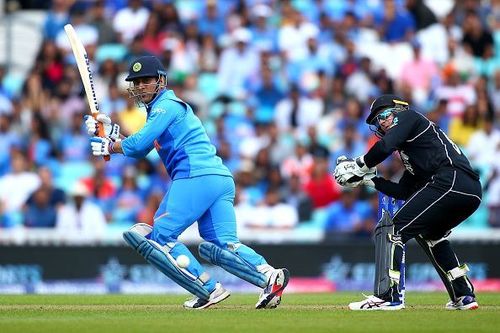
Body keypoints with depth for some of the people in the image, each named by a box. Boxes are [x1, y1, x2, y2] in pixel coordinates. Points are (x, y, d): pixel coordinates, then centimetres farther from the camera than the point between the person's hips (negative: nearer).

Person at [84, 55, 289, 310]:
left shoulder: (167, 105, 1)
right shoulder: (158, 109, 30)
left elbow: (138, 144, -7)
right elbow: (140, 150, 32)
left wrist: (108, 147, 8)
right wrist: (111, 131, 23)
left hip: (196, 177, -10)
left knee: (160, 237, -7)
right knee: (221, 245, -1)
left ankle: (209, 290, -16)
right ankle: (268, 275, -23)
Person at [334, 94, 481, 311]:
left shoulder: (408, 117, 11)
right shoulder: (411, 151, 35)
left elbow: (385, 146, -8)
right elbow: (403, 192, 30)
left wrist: (360, 165, 6)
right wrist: (368, 178, 28)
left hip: (449, 182, -10)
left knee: (392, 229, -6)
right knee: (429, 234, 32)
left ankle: (387, 296, -15)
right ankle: (464, 296, 27)